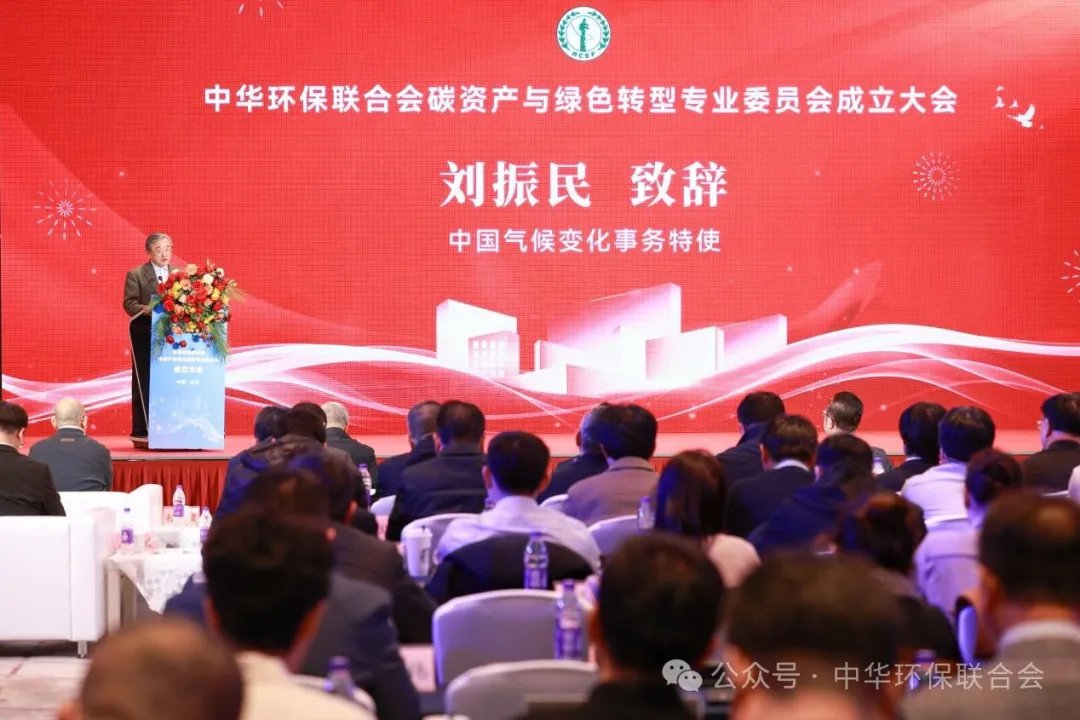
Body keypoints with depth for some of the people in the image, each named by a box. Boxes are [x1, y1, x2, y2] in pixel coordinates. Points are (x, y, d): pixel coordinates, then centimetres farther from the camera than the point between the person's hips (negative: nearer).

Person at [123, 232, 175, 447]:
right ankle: (141, 433, 2)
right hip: (145, 335, -3)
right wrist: (147, 310, -25)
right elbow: (129, 304, -8)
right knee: (144, 384, 0)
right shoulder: (136, 275, 0)